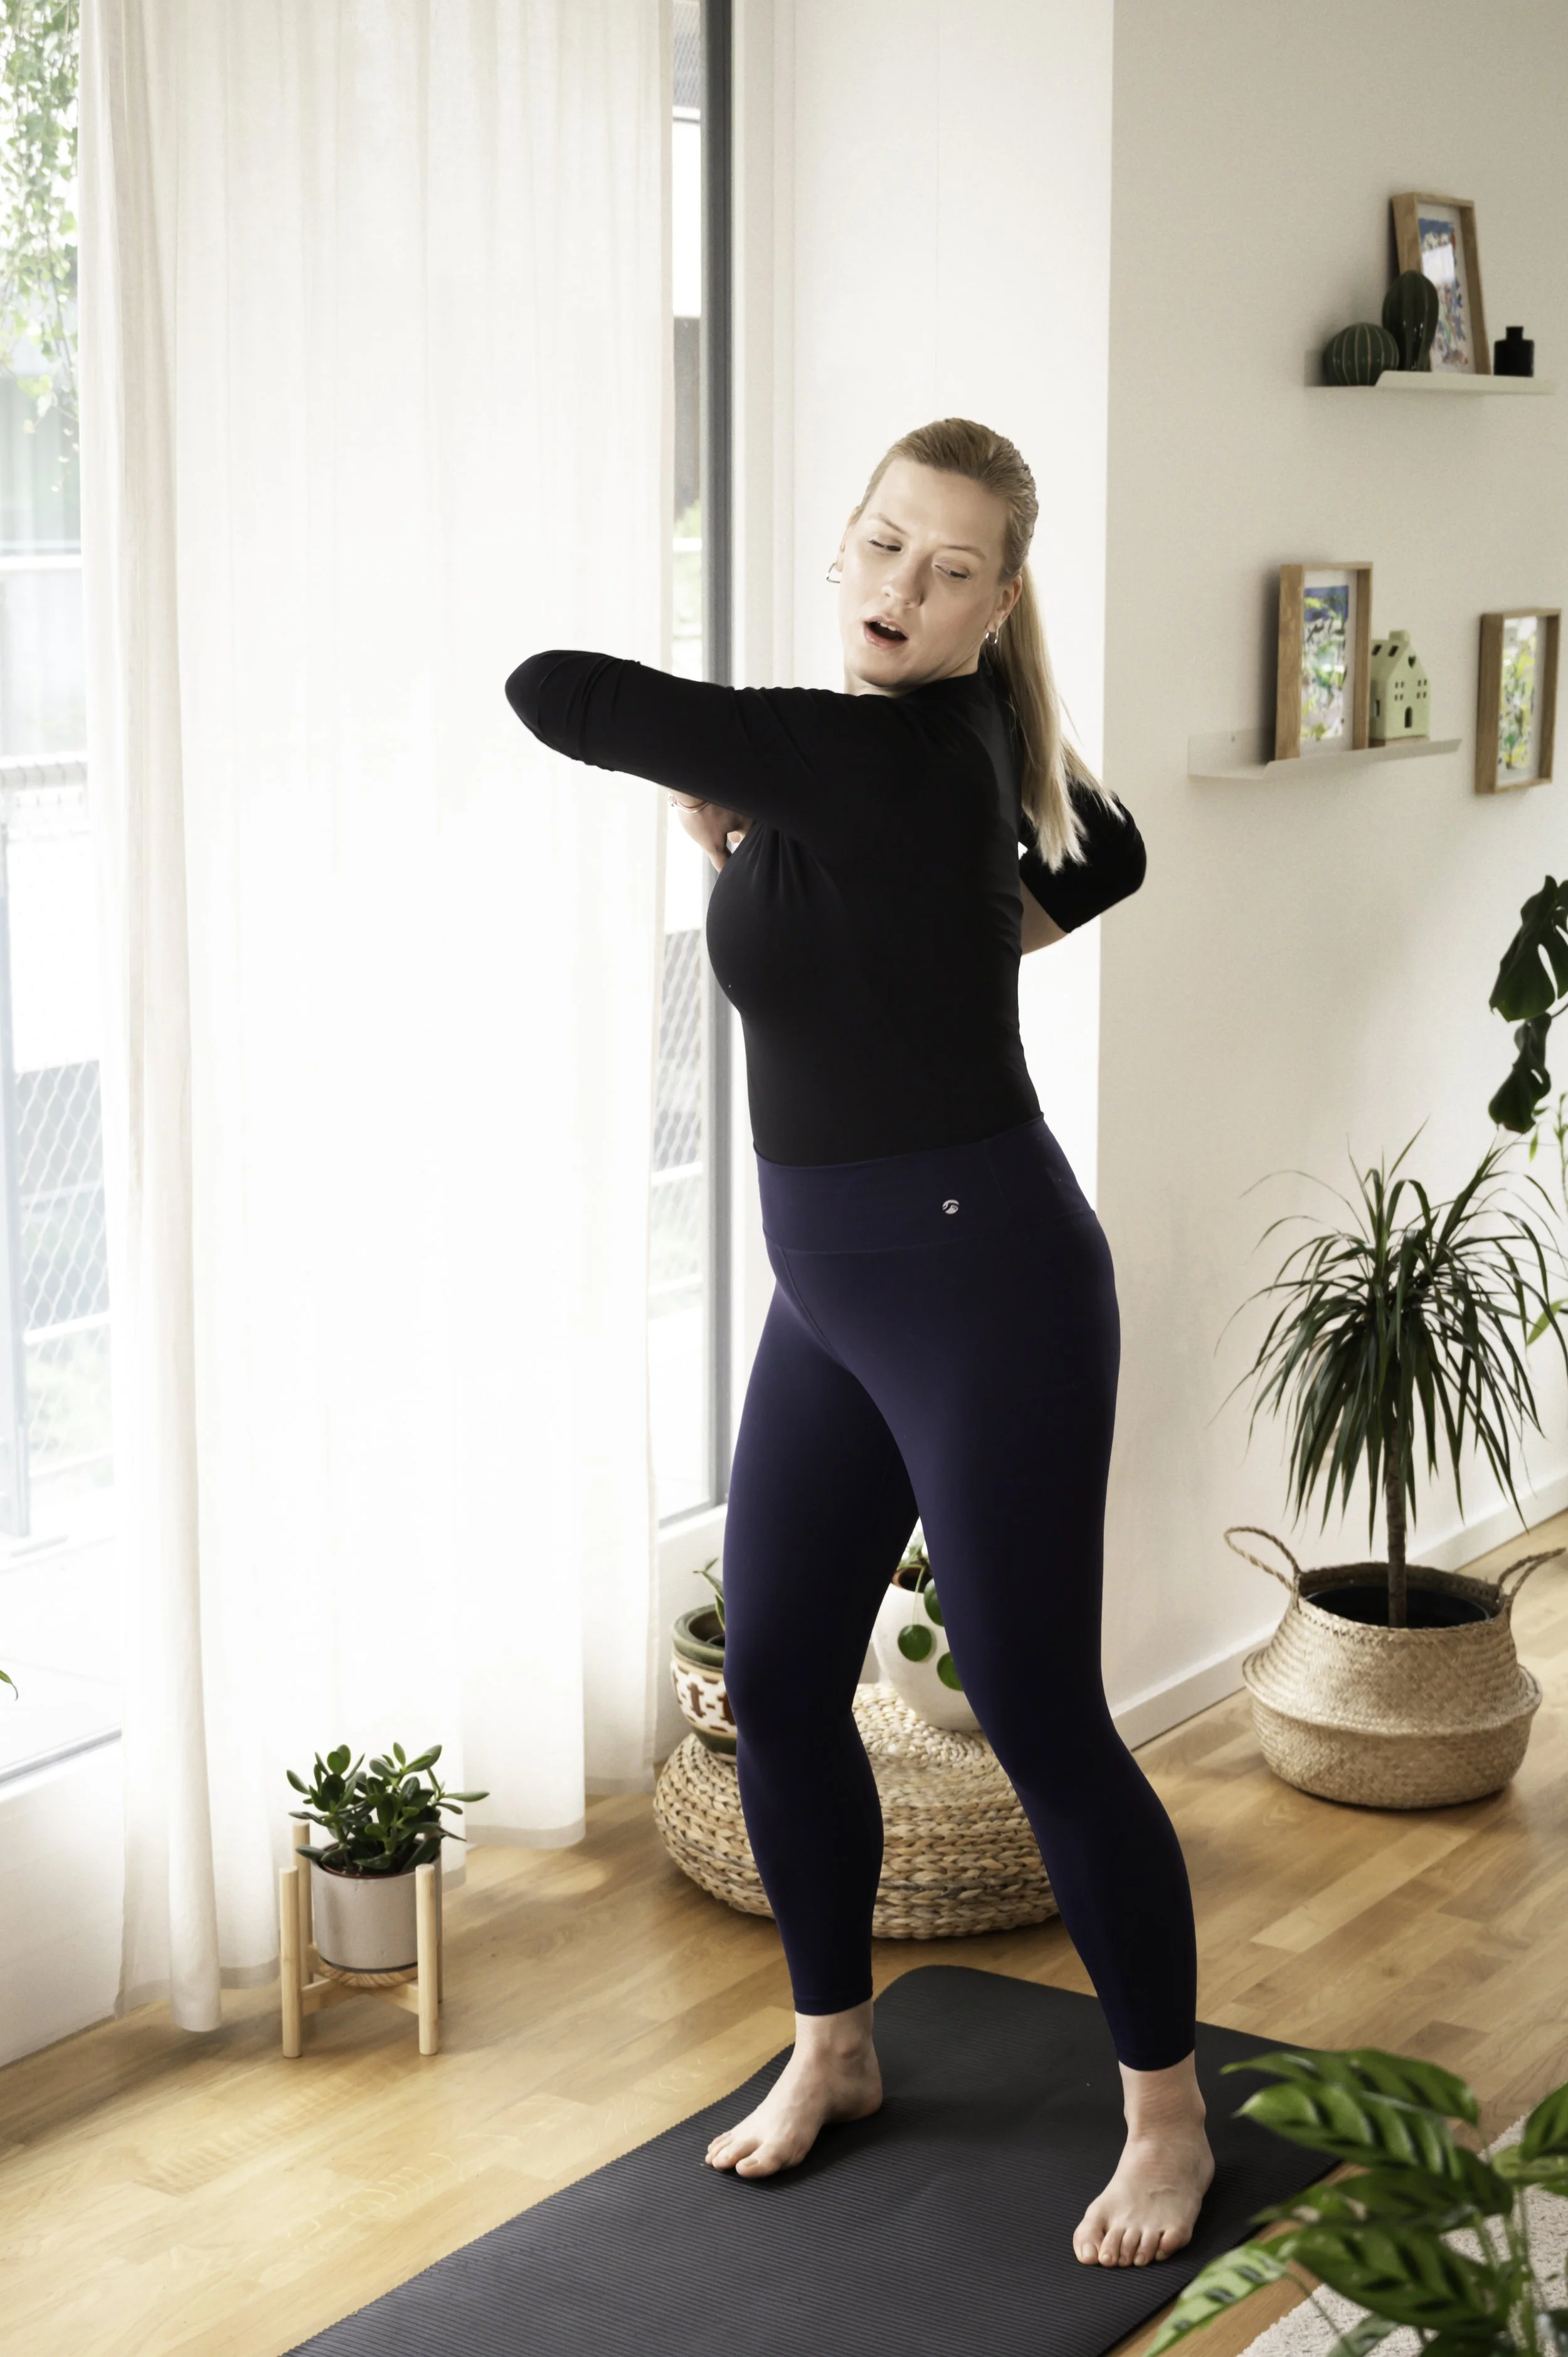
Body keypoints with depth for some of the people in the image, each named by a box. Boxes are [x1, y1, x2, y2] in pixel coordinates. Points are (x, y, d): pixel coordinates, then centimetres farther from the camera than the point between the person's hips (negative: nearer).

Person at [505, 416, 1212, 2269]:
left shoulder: (894, 752, -21)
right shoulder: (832, 756, 7)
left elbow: (554, 693, -25)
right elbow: (1102, 850, 24)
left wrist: (706, 777, -6)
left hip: (983, 1281, -9)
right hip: (833, 1292, 10)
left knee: (1039, 1718, 0)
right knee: (774, 1681, 14)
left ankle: (1167, 2114, 19)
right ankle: (833, 2048, 35)